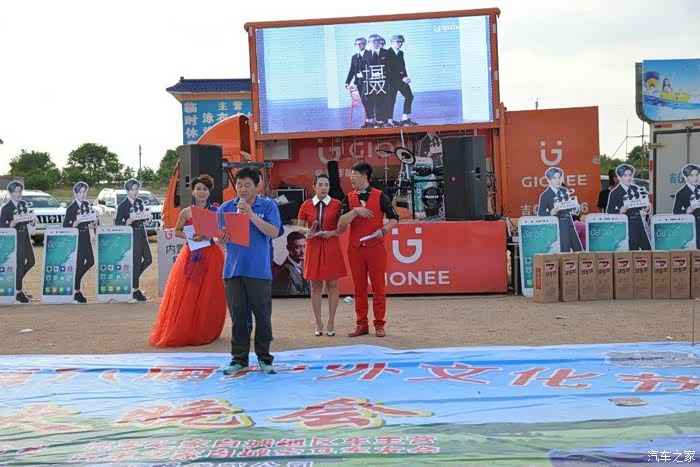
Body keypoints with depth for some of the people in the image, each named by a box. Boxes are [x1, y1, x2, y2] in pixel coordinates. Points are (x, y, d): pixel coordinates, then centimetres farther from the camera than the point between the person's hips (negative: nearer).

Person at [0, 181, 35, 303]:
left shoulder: (24, 204, 9)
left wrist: (32, 221, -6)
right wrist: (11, 225, -30)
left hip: (25, 236, 7)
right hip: (15, 237, -7)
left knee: (31, 261, 10)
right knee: (20, 264, -3)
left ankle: (16, 280, 29)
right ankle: (19, 292, 7)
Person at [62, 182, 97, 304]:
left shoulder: (87, 205, 9)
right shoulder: (71, 208, -8)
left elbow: (91, 219, 16)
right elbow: (65, 225, -9)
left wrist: (93, 223, -5)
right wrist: (73, 225, -27)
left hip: (86, 236, 6)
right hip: (76, 237, -6)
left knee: (90, 261, 3)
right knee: (79, 263, -4)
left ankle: (75, 279, 27)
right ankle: (76, 291, 7)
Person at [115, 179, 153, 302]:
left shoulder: (140, 201, 10)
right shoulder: (122, 206, -8)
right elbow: (117, 222, -8)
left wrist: (148, 220, -1)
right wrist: (126, 223, -27)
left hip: (142, 234, 7)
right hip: (132, 235, -6)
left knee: (148, 259, 6)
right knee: (137, 261, -3)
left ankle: (133, 277, 27)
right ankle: (136, 290, 9)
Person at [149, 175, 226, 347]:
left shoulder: (215, 211, 3)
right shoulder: (186, 212, 3)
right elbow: (177, 231, 12)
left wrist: (210, 236, -15)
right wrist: (190, 237, -6)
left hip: (211, 255, 0)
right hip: (190, 255, 0)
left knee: (208, 296, 1)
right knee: (186, 295, -1)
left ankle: (205, 332, 13)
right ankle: (182, 332, 9)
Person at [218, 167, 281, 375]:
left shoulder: (268, 206, 2)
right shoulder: (226, 207, 10)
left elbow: (273, 232, -11)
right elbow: (218, 235, 10)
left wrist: (251, 214, -18)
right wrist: (221, 240, -14)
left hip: (260, 270, -2)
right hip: (233, 269, 2)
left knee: (262, 315, 3)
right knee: (237, 315, 7)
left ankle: (264, 358, 15)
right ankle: (239, 358, 16)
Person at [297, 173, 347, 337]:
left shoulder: (337, 204, -1)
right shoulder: (306, 205, 3)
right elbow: (300, 226, 9)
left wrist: (333, 232, -15)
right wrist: (307, 231, -12)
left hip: (332, 247, -1)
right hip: (313, 247, 1)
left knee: (332, 285, 1)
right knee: (315, 286, 5)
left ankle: (331, 323, 10)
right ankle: (318, 323, 14)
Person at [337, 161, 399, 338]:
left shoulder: (379, 196, 0)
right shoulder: (349, 198, 7)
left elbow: (394, 218, 5)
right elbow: (341, 224, -3)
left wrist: (384, 229, -13)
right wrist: (355, 211, -16)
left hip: (375, 247, -2)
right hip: (355, 248, 3)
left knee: (378, 286, 1)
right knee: (359, 287, 6)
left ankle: (379, 324, 9)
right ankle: (361, 324, 13)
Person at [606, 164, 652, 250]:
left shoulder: (636, 188, 13)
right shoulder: (615, 193, -6)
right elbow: (609, 211, -8)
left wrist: (646, 208, -1)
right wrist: (620, 211, -26)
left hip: (639, 223, 6)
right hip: (627, 226, -6)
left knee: (648, 249, 4)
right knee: (632, 251, -4)